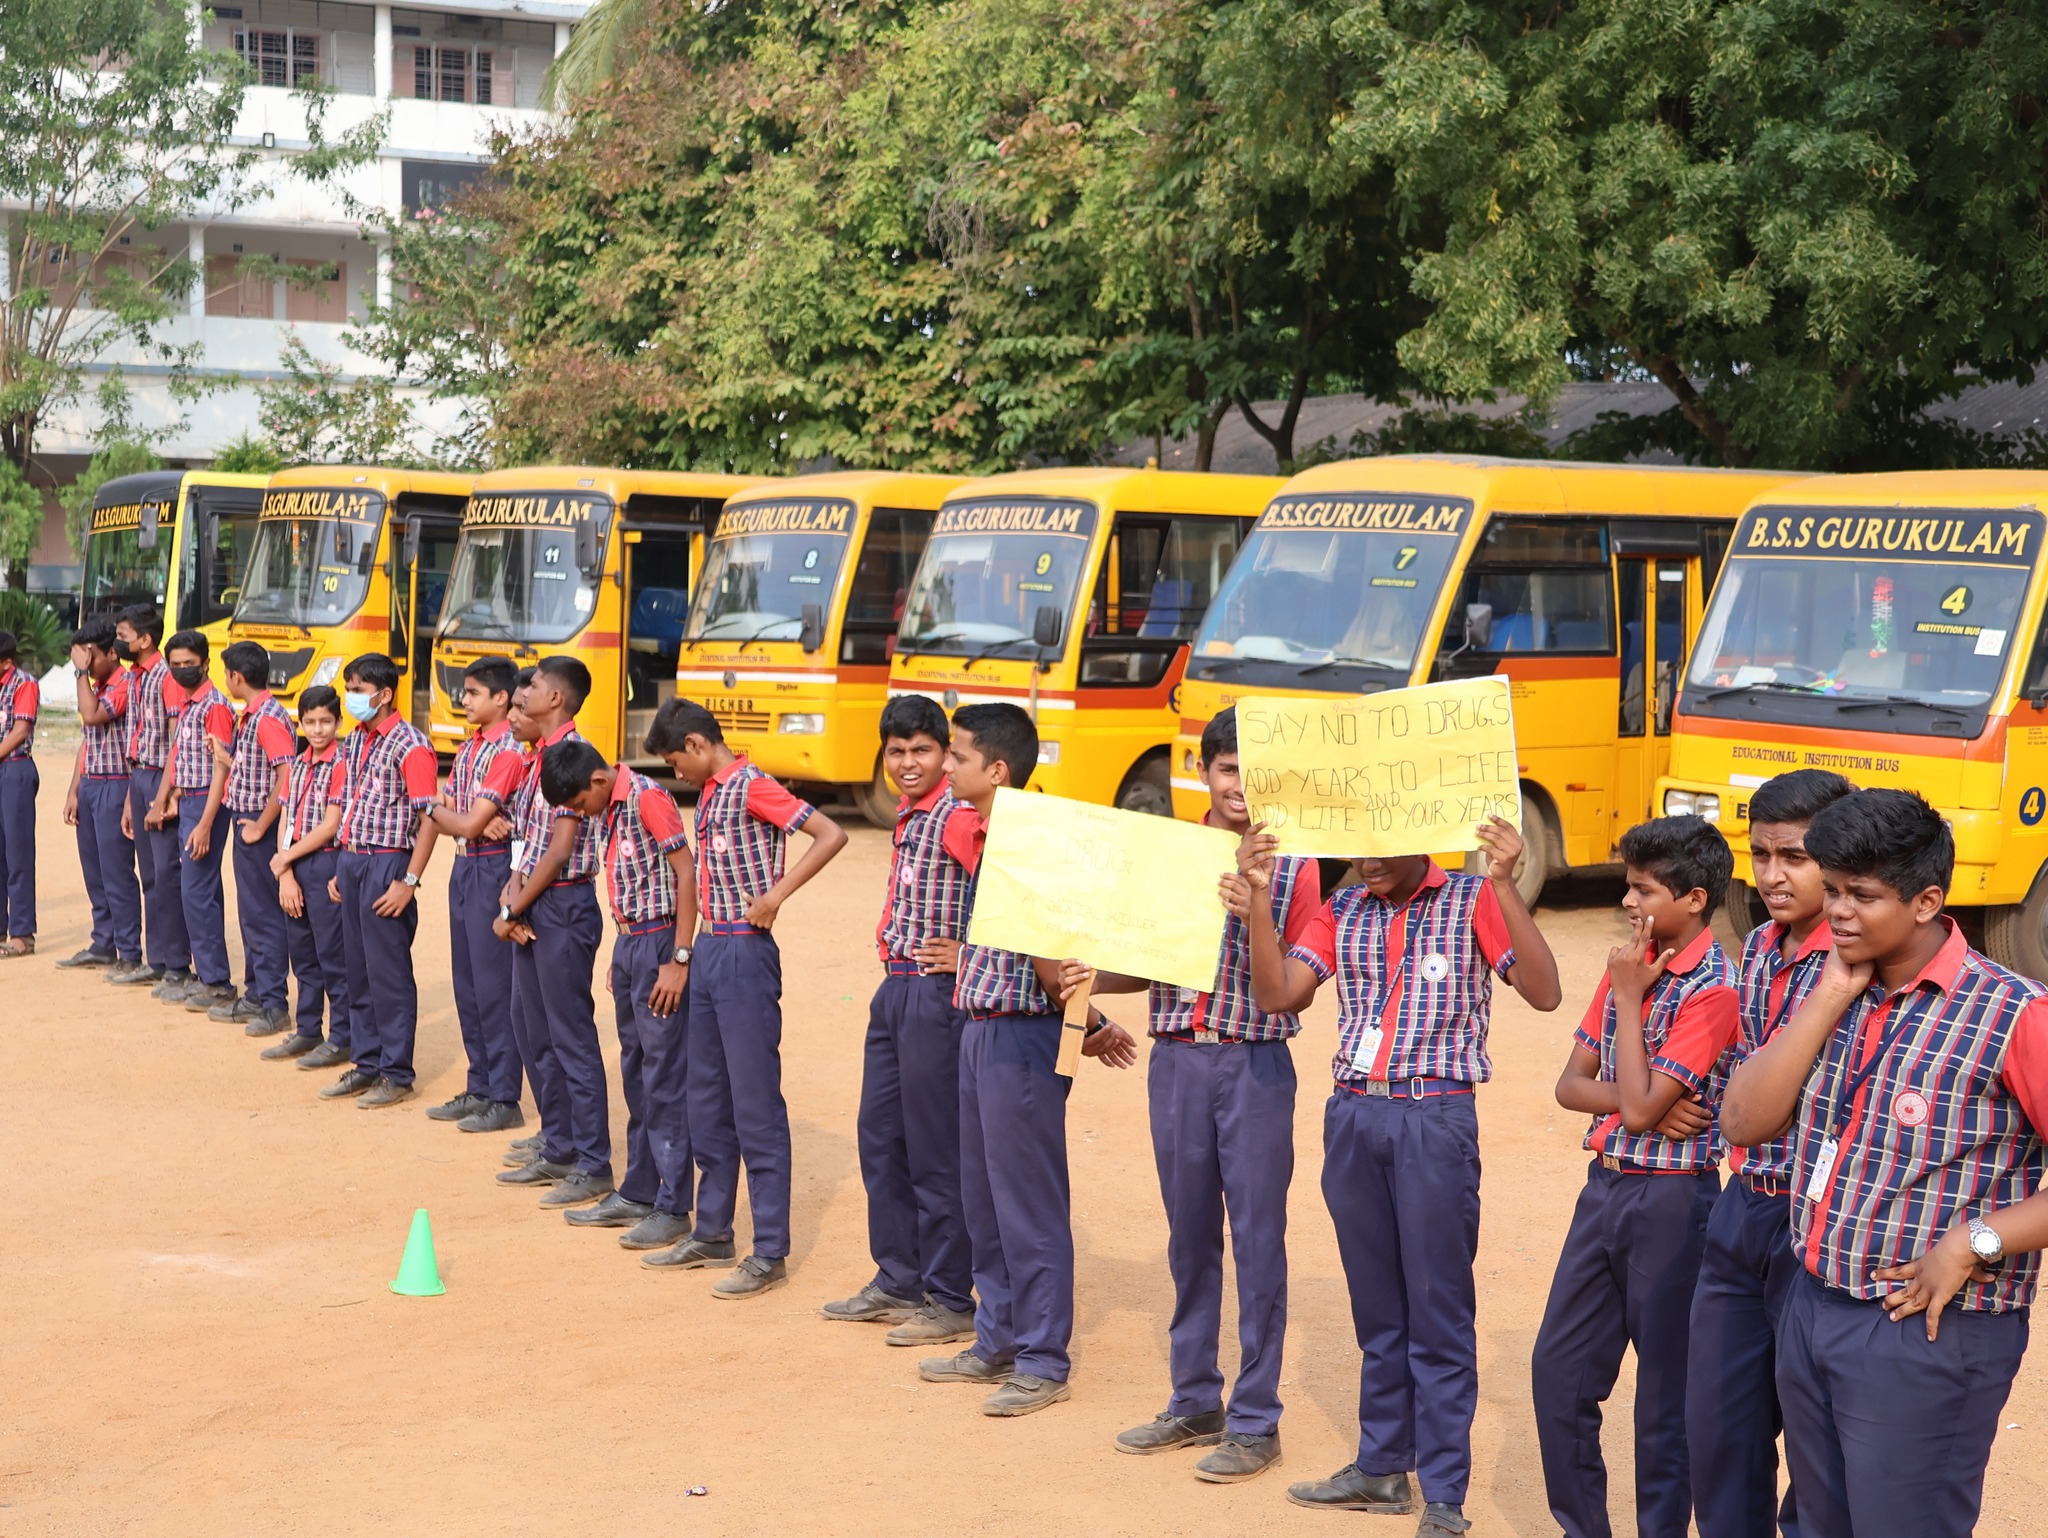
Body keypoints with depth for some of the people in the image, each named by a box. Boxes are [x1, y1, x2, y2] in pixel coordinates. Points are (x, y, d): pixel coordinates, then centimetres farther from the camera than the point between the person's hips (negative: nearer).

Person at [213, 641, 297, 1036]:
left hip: (260, 829, -10)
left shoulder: (269, 719, -18)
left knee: (265, 915, -5)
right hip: (246, 824, 10)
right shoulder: (249, 716, 12)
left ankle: (275, 1006, 0)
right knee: (250, 913, 15)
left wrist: (259, 826, -21)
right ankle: (255, 996, 24)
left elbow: (287, 778, -25)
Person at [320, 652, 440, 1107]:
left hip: (387, 864, -8)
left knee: (389, 972, -3)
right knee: (358, 969, 13)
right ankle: (367, 1064, 22)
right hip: (351, 861, 8)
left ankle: (397, 1074, 5)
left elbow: (429, 818, -15)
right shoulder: (353, 743, 12)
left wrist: (409, 881, -19)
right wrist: (340, 869, 14)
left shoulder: (410, 745, -12)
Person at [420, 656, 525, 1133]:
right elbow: (447, 820, 7)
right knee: (467, 984, 13)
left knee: (493, 986, -4)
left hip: (493, 870, -9)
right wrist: (477, 822, -14)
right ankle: (479, 1089, 22)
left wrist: (437, 809, 1)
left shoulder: (508, 753, -15)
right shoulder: (469, 749, 12)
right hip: (464, 868, 9)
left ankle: (504, 1100, 2)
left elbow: (469, 824, -18)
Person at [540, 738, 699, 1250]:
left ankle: (674, 1208, 0)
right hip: (627, 942, 9)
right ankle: (637, 1193, 24)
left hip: (658, 943, -9)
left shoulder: (647, 799, -16)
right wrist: (620, 959, 14)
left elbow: (686, 875, -18)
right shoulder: (607, 809, 11)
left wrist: (679, 959, -19)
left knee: (665, 1075, -5)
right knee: (635, 1071, 15)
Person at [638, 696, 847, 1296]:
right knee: (708, 1102, 15)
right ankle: (712, 1235, 26)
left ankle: (770, 1253, 0)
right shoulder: (709, 794, 14)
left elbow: (831, 835, -21)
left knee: (756, 1107, -5)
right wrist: (689, 956, 13)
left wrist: (774, 896, -20)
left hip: (745, 954, -9)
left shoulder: (752, 788, -12)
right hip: (707, 952, 9)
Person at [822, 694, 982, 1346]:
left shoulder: (959, 821, -16)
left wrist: (969, 958, -19)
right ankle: (898, 1281, 26)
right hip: (894, 989, 9)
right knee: (880, 1137, 15)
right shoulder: (906, 817, 13)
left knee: (935, 1151, -2)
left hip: (936, 993, -9)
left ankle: (951, 1302, 7)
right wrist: (891, 944, 12)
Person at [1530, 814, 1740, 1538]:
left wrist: (1629, 995, -14)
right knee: (1559, 1366, 11)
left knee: (1666, 1384, 3)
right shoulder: (1631, 964, 8)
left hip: (1670, 1200, -8)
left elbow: (1639, 1105, -21)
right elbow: (1572, 1083, 7)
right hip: (1605, 1184, 8)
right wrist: (1641, 1101, -12)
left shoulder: (1713, 989, -16)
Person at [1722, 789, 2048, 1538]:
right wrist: (1831, 997, -9)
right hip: (1811, 1310, 7)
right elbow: (1745, 1120, -4)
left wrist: (1974, 1241, -22)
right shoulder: (1832, 991, 5)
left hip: (1927, 1335, -7)